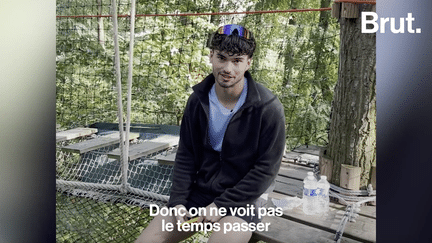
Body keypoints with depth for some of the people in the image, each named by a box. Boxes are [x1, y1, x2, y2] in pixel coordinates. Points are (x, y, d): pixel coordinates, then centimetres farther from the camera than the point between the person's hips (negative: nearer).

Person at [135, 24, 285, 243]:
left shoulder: (268, 109, -15)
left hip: (239, 202, -4)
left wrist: (222, 205, -14)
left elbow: (266, 169, -13)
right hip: (198, 193, 5)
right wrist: (178, 200, -5)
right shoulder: (197, 100, 0)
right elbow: (186, 155, 6)